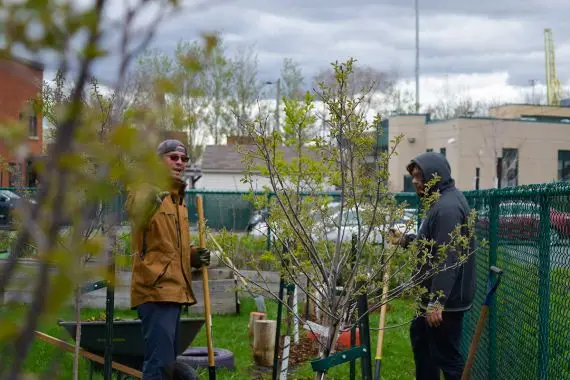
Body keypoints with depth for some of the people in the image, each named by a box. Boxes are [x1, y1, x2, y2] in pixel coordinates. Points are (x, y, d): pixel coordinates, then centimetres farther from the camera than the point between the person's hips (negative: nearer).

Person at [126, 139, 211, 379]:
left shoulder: (177, 197, 20)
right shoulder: (146, 189, -8)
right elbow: (136, 213, -32)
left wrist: (193, 255, 10)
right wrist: (153, 194, -52)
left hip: (174, 289, 10)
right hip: (156, 289, -10)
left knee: (166, 360, 15)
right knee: (160, 360, -14)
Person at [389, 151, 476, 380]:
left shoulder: (448, 207, -23)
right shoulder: (440, 201, 12)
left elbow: (447, 260, -28)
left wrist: (436, 301, -29)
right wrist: (404, 240, 11)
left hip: (446, 299, -11)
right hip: (436, 294, 11)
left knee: (446, 355, -4)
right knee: (420, 336, 25)